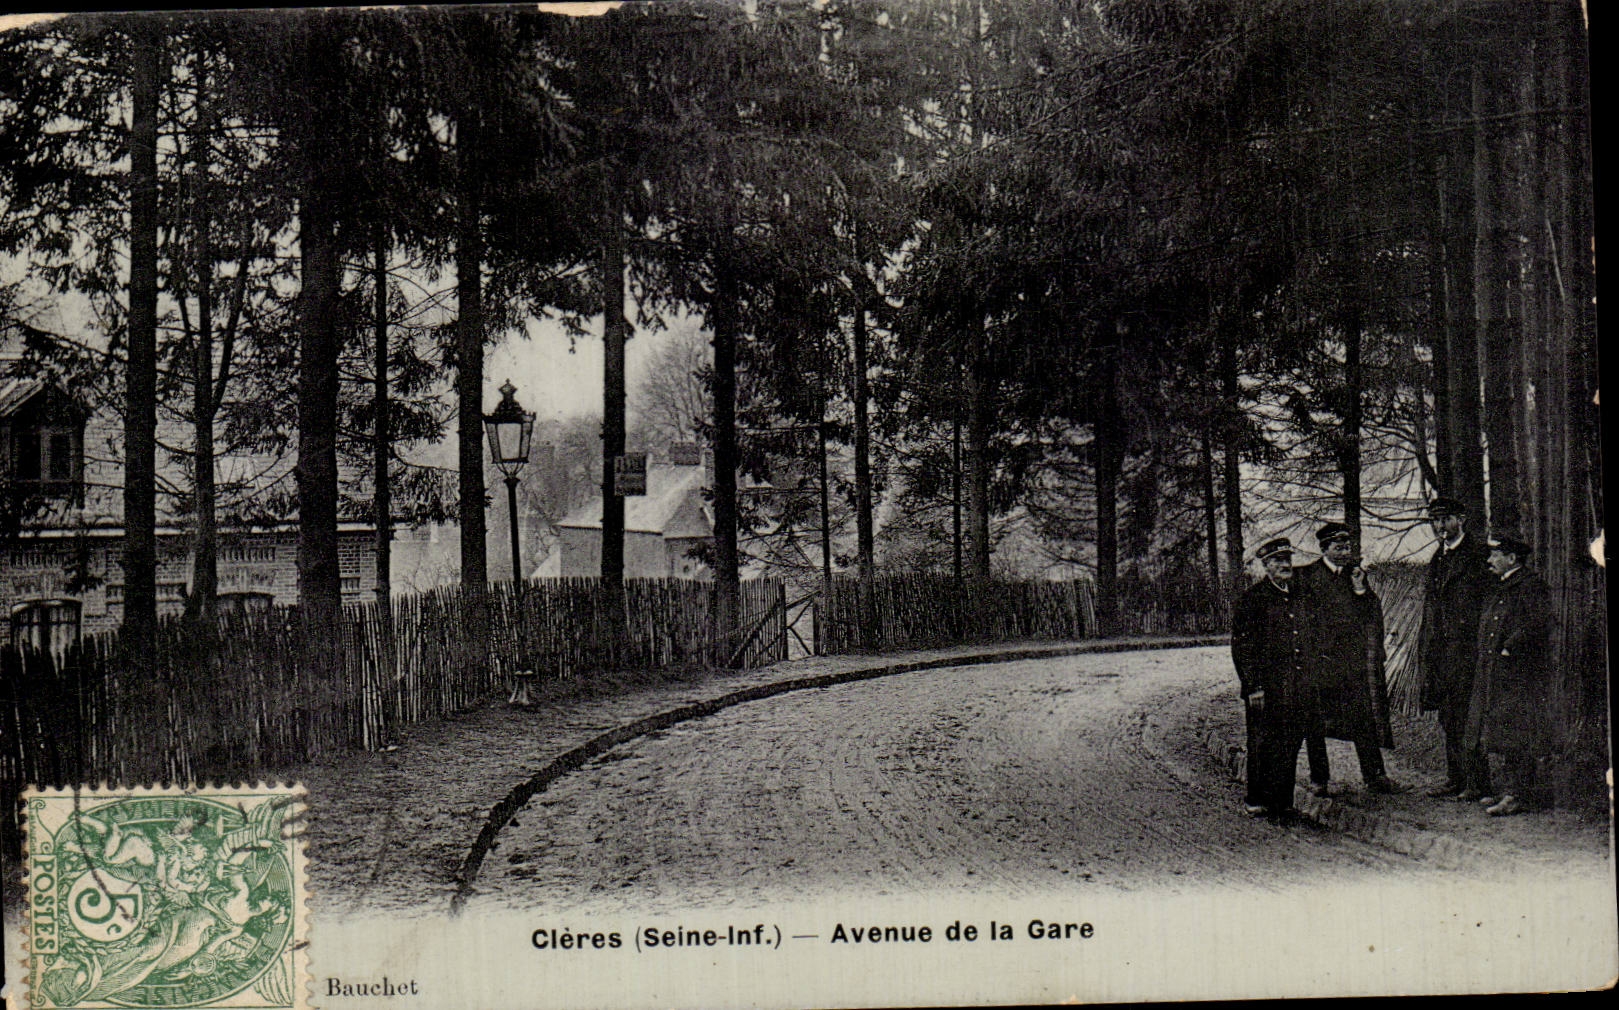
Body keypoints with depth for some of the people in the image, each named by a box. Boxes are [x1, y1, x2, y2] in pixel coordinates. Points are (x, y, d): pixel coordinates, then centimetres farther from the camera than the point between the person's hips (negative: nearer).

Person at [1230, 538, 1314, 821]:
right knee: (1263, 746, -2)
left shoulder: (1297, 598, 16)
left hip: (1297, 688, 6)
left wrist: (1308, 687, 18)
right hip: (1265, 686, -6)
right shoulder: (1253, 598, -6)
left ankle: (1282, 802, 16)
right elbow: (1241, 644, -9)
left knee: (1290, 746, 8)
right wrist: (1252, 686, -14)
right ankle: (1256, 802, 8)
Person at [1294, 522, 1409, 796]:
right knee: (1315, 721, 3)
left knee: (1364, 716, 0)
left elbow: (1370, 616, 11)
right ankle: (1318, 779, 13)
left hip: (1354, 658, 3)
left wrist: (1360, 588, -4)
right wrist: (1315, 648, -7)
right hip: (1320, 657, -3)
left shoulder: (1356, 574, 13)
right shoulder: (1305, 576, -1)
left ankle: (1375, 776, 5)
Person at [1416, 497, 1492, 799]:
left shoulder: (1479, 553, -6)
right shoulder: (1438, 558, 18)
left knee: (1468, 716, -6)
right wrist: (1425, 649, 16)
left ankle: (1478, 781, 0)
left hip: (1467, 647, -8)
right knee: (1447, 717, 10)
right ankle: (1455, 777, 17)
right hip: (1440, 649, 8)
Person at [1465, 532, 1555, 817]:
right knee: (1501, 735, 11)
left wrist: (1508, 649, -18)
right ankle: (1506, 790, 17)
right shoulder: (1498, 588, 18)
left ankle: (1517, 796, -7)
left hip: (1519, 673, -9)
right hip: (1493, 673, 9)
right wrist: (1486, 652, 14)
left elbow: (1537, 625, -21)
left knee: (1515, 737, -9)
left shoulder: (1531, 586, -10)